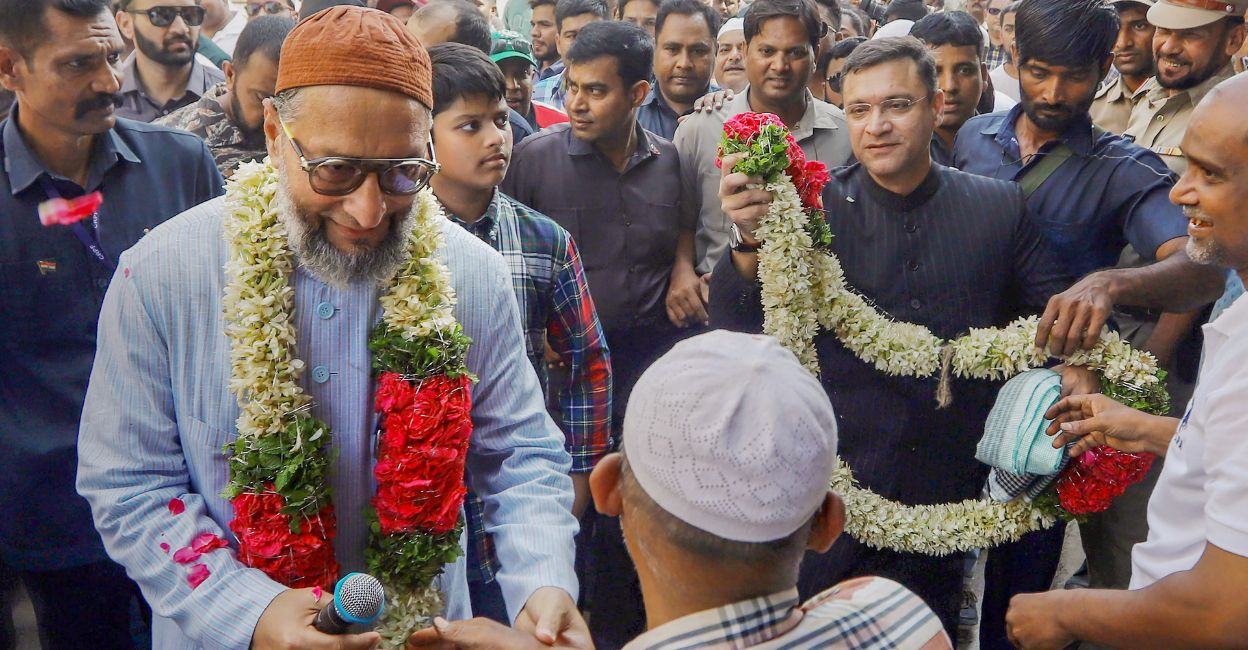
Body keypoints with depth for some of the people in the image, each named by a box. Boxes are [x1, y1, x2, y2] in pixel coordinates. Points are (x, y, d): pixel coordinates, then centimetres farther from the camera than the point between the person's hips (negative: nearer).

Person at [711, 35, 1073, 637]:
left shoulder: (1001, 207, -1)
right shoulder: (817, 209, -5)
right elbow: (736, 325, -14)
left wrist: (1070, 372, -13)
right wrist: (751, 241, -33)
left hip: (947, 492, 2)